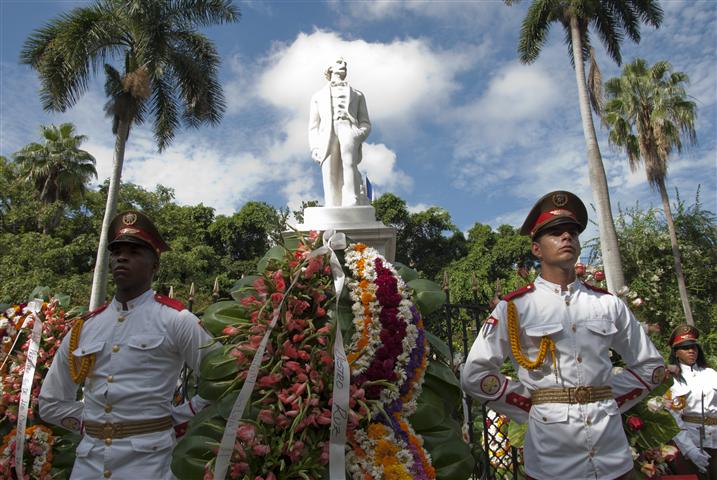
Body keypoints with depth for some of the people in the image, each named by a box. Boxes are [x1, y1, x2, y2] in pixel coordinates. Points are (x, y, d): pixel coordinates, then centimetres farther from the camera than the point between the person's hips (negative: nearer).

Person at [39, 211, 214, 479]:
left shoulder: (176, 320, -8)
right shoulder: (84, 327, 7)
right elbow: (51, 403, 17)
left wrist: (173, 418, -7)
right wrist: (94, 424, 5)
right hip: (89, 458, 5)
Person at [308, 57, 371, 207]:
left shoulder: (357, 95, 34)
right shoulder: (319, 96, 34)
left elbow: (366, 123, 22)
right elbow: (313, 127, 23)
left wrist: (358, 135, -2)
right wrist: (315, 148, 4)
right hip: (327, 134, 1)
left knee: (348, 160, -35)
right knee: (330, 179, -20)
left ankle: (352, 205, -48)